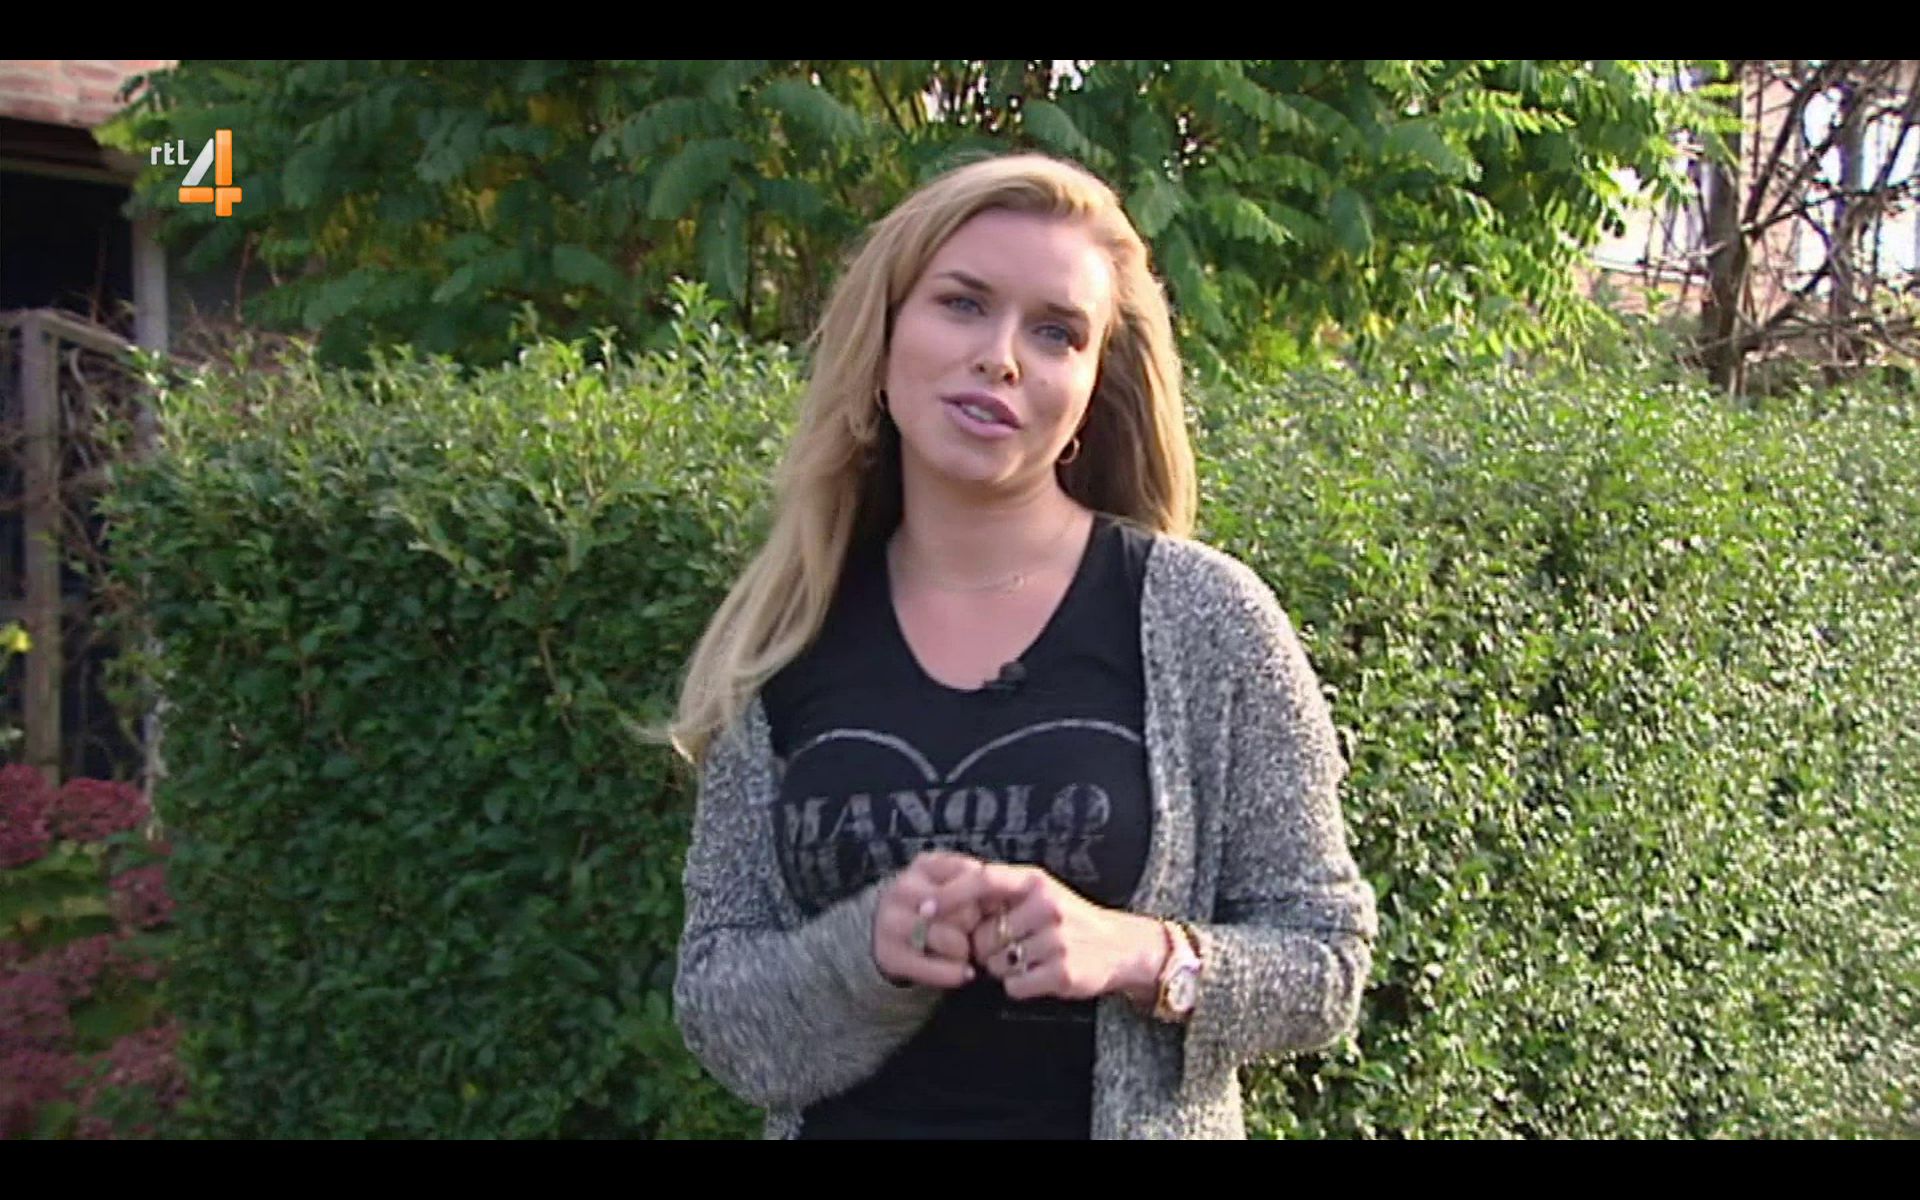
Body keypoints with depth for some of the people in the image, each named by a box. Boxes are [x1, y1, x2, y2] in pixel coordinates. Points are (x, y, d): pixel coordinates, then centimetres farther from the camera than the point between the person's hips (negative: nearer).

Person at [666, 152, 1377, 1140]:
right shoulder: (780, 647, -6)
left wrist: (1144, 957, -23)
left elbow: (1325, 965, -7)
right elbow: (716, 1014, -4)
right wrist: (866, 947, -21)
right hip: (843, 1117, 2)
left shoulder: (1206, 618, -12)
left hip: (1134, 1116, -1)